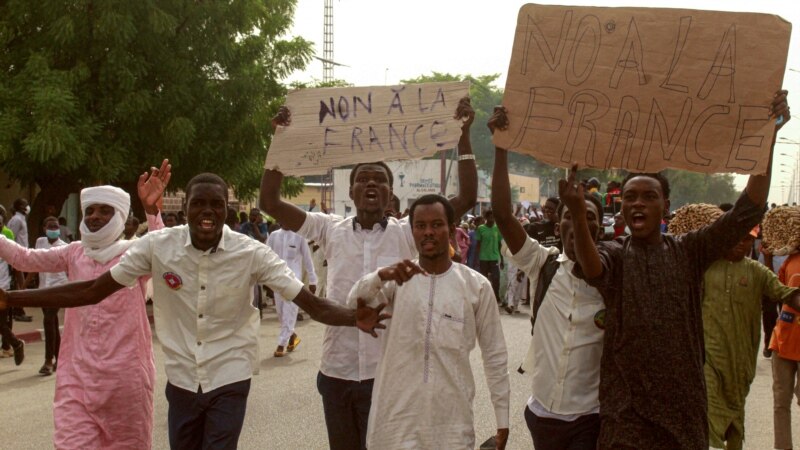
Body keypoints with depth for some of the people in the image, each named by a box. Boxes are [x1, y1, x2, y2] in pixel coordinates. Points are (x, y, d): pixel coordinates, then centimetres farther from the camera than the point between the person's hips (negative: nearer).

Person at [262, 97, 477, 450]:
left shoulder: (407, 233, -2)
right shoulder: (331, 230, 3)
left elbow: (467, 198, -8)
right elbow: (270, 202, 0)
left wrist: (463, 135, -11)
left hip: (386, 372, -1)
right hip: (335, 371, 2)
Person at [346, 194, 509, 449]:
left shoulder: (477, 286, -1)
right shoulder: (398, 280, 2)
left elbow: (494, 354, 3)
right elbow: (354, 302, -14)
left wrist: (503, 418, 4)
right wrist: (381, 275, -33)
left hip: (451, 418, -1)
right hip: (397, 415, 1)